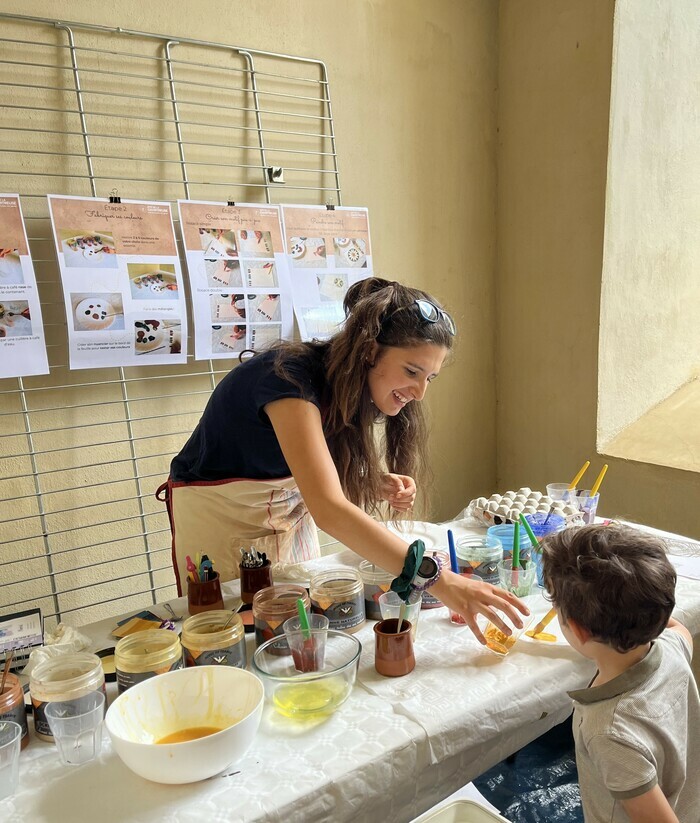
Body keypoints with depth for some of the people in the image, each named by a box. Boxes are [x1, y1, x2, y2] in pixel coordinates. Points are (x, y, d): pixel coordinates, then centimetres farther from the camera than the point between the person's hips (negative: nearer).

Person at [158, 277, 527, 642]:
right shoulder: (291, 377, -33)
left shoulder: (348, 385, -9)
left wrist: (378, 485, -18)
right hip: (218, 512, -6)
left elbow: (324, 476, 3)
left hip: (288, 509, 6)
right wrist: (440, 581, -47)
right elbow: (327, 509, -44)